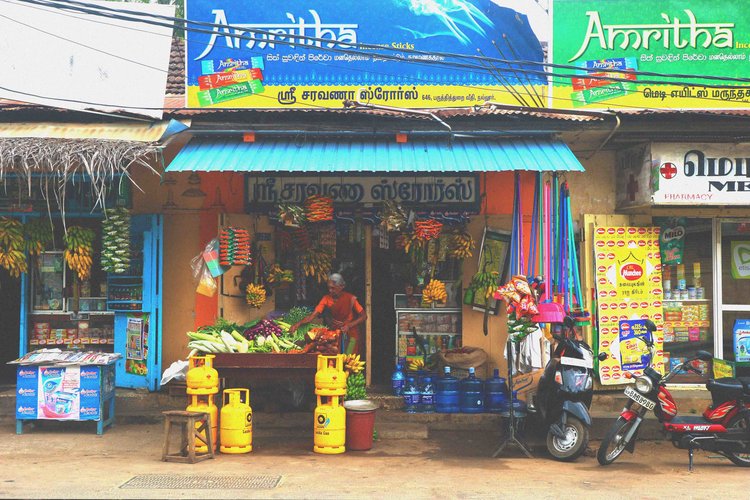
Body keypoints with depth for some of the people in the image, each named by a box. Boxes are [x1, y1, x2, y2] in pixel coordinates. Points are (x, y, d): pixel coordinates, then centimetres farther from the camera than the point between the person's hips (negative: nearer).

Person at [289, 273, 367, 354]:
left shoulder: (350, 298, -12)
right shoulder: (326, 299, -6)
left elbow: (364, 316, -8)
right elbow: (313, 315, -12)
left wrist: (349, 325, -20)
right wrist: (298, 323, -27)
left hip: (350, 335, -3)